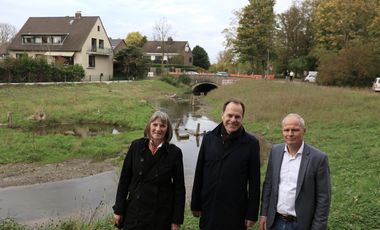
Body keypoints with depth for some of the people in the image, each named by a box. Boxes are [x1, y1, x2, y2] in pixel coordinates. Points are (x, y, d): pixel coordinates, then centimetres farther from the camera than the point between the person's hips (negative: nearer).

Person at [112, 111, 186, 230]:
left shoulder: (174, 152, -9)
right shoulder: (136, 146, -5)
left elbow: (179, 188, -5)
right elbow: (124, 179, 0)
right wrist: (118, 210, 1)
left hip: (161, 215, -1)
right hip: (134, 212, 2)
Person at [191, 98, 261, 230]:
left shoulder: (251, 143, -6)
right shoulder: (209, 138, 1)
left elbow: (254, 181, -5)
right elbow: (199, 174, 5)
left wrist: (252, 214, -5)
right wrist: (195, 205, 6)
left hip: (235, 212, -2)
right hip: (208, 208, 2)